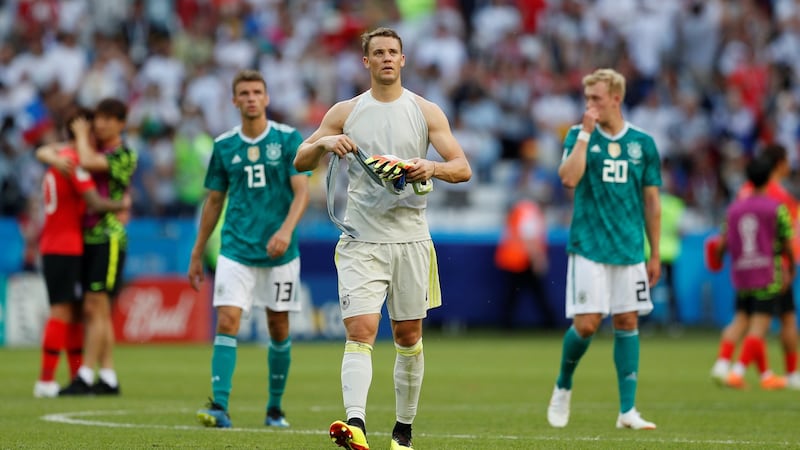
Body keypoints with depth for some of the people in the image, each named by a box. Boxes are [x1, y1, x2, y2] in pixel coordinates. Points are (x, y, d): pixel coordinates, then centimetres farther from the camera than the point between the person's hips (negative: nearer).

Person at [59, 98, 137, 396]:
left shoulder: (125, 155, -7)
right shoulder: (93, 148, 15)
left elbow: (88, 161, -24)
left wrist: (81, 135, -7)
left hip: (109, 238, -8)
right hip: (88, 237, 8)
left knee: (96, 308, -11)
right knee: (97, 312, 8)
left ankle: (85, 377, -14)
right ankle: (108, 378, 11)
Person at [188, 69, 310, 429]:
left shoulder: (288, 139, -2)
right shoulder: (224, 145, 5)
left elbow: (302, 191, -8)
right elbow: (214, 201, 13)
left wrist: (286, 230, -26)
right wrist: (197, 255, 13)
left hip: (279, 252, -1)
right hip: (236, 249, 1)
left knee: (278, 328, 8)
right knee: (227, 322, -14)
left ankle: (275, 408, 22)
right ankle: (220, 407, -19)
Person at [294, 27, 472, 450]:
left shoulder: (426, 111, 5)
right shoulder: (345, 112, 6)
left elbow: (462, 168, 1)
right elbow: (300, 161, 8)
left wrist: (432, 168, -20)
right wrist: (325, 143, -13)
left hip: (410, 240, 1)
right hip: (361, 240, -1)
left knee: (409, 336, 8)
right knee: (360, 331, -16)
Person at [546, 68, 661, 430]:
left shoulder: (642, 143, 6)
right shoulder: (579, 136, 1)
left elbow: (651, 202, 10)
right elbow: (568, 177, -17)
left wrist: (655, 255, 9)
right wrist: (586, 133, -15)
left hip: (630, 249, 2)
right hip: (588, 247, -2)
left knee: (627, 322, 1)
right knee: (586, 323, -9)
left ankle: (628, 411, 4)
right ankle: (563, 387, 16)